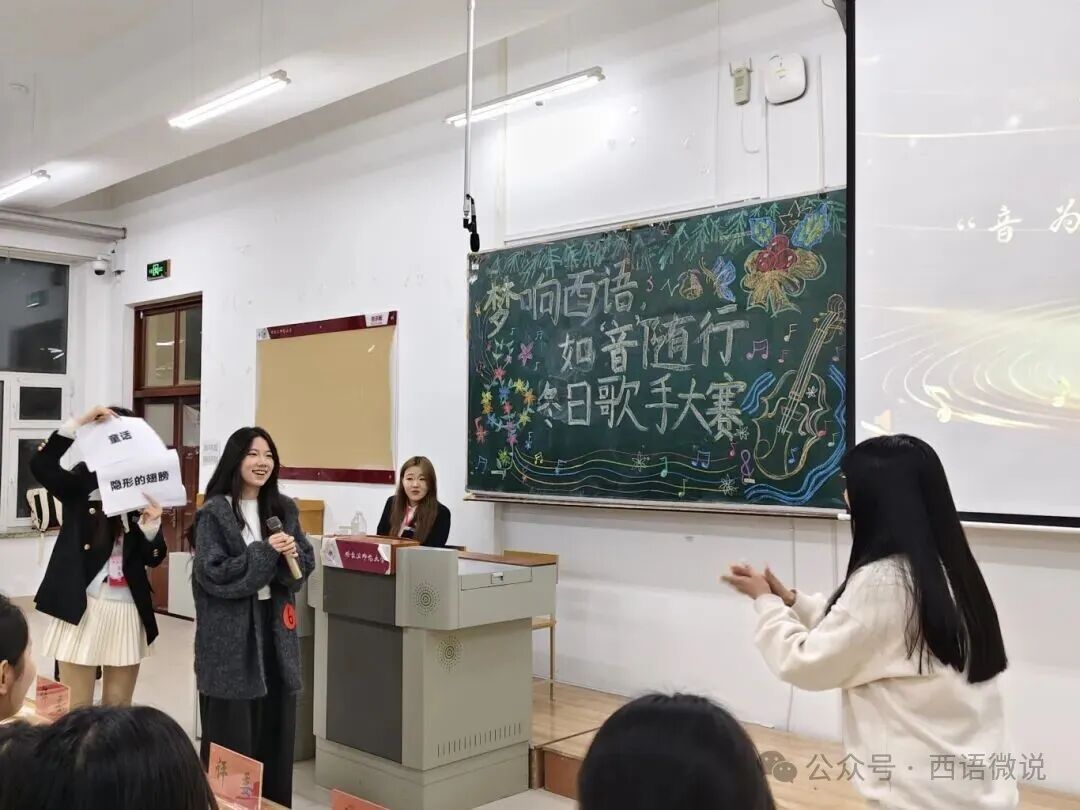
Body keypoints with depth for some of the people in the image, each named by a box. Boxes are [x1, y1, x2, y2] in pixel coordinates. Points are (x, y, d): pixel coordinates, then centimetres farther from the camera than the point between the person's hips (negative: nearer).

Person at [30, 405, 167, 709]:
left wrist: (151, 524, -18)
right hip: (82, 608, -2)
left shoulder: (144, 493, 3)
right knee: (76, 710, 4)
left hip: (128, 610, 2)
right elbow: (40, 465, -22)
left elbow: (154, 558, 1)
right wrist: (79, 423, -26)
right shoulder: (81, 483, -2)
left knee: (118, 711, 12)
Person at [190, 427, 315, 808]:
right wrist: (266, 552, -18)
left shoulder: (284, 510, 8)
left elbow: (306, 565, 8)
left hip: (275, 631, 5)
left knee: (275, 728, 10)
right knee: (232, 734, 0)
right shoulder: (214, 513, -8)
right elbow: (212, 573, -15)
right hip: (229, 634, -5)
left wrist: (291, 555, -13)